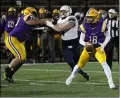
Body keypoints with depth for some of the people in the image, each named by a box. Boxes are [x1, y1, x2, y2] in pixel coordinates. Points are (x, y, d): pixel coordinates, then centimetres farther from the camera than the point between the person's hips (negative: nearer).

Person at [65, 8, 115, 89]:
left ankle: (110, 81, -18)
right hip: (88, 48, 2)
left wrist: (103, 45, -14)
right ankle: (72, 76, 40)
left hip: (98, 48, -2)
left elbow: (108, 37, 1)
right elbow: (81, 40, -6)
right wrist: (85, 44, -29)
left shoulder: (101, 25, -14)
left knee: (104, 63, -24)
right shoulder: (85, 26, -11)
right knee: (80, 65, 11)